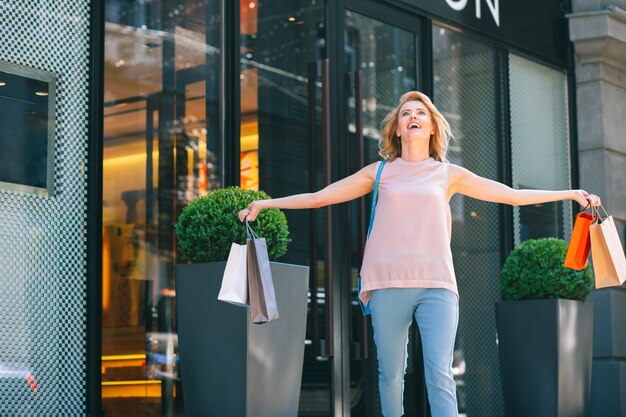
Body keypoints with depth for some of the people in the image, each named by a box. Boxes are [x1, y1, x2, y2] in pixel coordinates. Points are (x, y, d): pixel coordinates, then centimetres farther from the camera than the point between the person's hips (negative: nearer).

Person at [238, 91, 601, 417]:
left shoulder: (448, 174, 15)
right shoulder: (380, 172, 14)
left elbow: (513, 195, 18)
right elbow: (318, 197, 16)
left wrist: (572, 194, 16)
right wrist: (265, 204, 14)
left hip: (436, 285, -1)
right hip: (388, 284, 1)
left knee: (440, 377, -12)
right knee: (391, 375, 1)